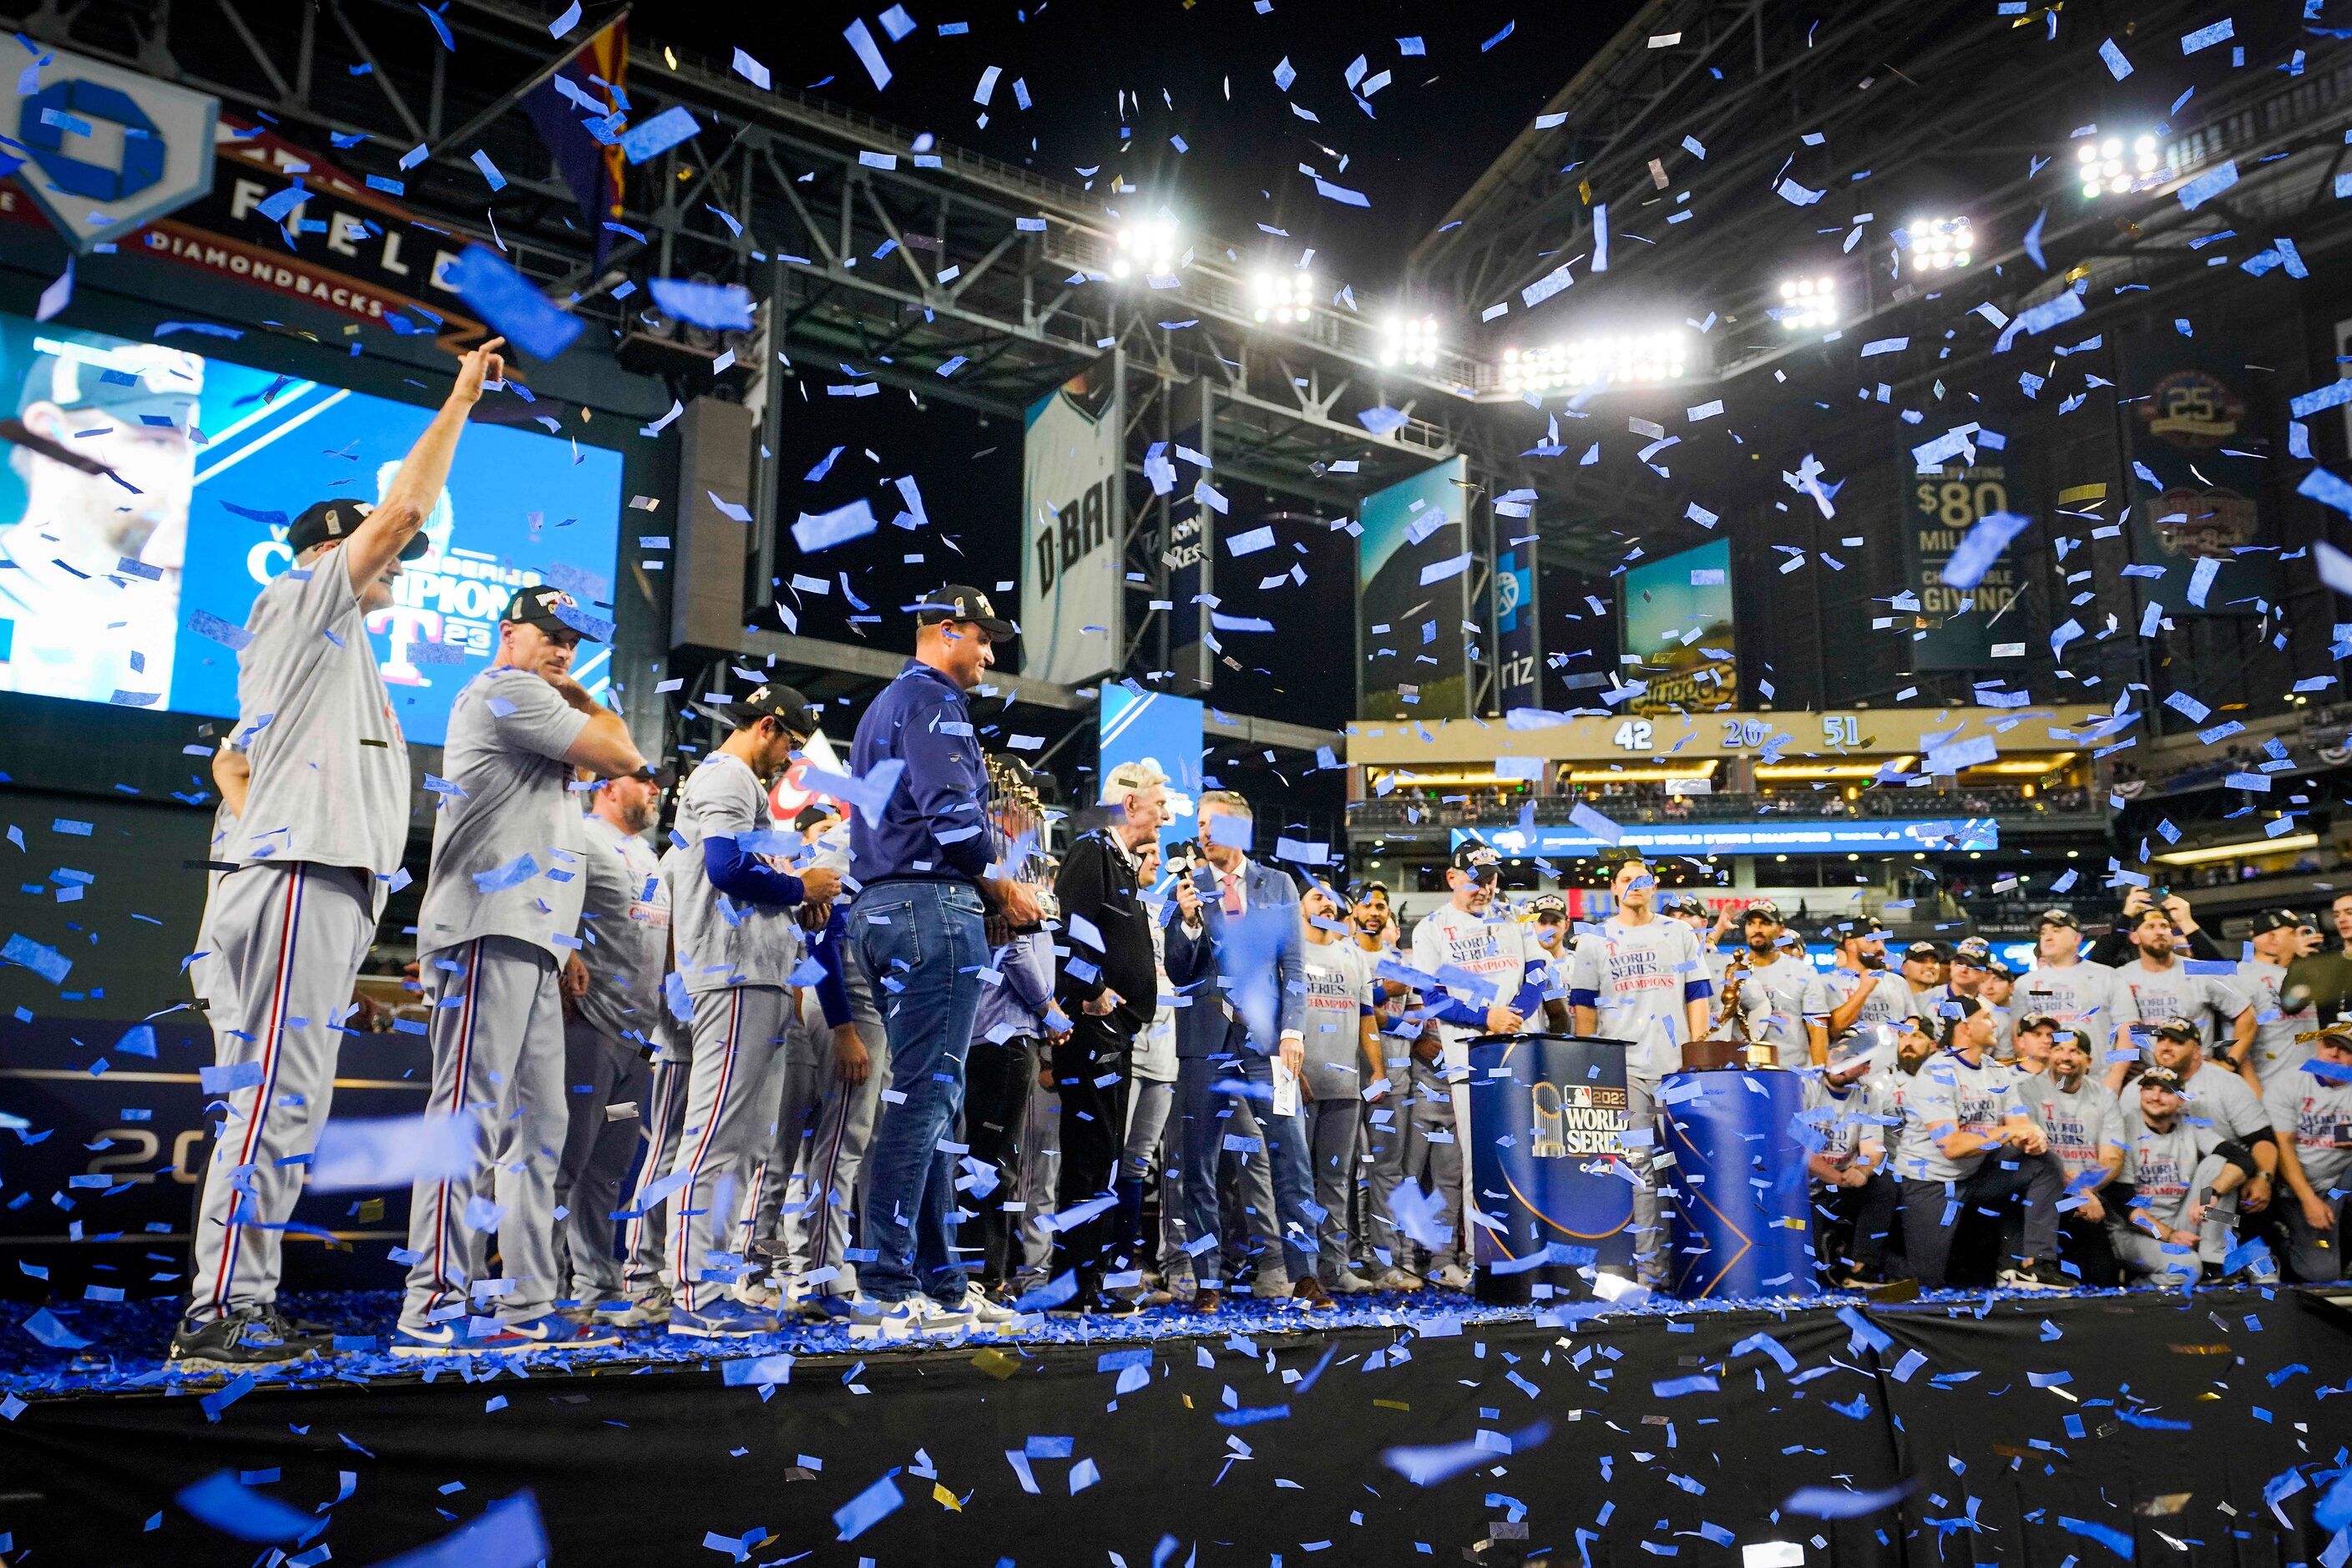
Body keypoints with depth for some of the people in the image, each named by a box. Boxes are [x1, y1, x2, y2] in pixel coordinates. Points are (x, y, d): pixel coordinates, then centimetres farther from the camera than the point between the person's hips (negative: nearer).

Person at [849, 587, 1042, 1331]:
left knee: (932, 1098, 10)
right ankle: (888, 1286, -10)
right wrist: (1002, 888, -4)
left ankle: (938, 1283, 13)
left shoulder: (884, 706, 26)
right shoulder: (934, 700, -5)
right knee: (924, 1093, -10)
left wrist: (984, 892, 17)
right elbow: (950, 810, -18)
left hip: (884, 904, 10)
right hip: (934, 905, -10)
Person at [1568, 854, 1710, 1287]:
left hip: (1677, 1063, 1)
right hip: (1624, 1065, -1)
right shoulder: (1594, 939, 10)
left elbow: (1698, 993, 12)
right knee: (1638, 1162, -5)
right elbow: (1584, 1004, 8)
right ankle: (1648, 1266, -2)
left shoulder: (1679, 933, 14)